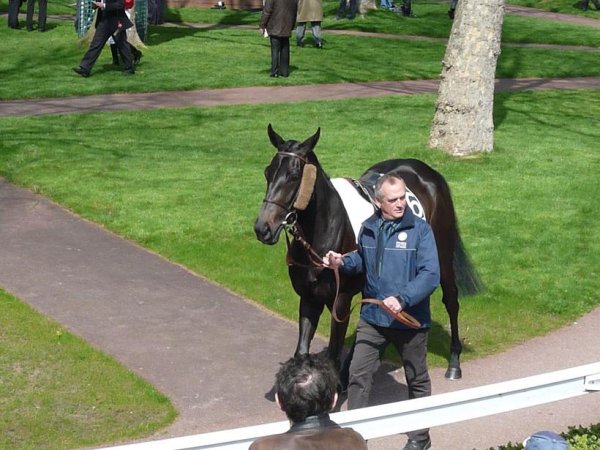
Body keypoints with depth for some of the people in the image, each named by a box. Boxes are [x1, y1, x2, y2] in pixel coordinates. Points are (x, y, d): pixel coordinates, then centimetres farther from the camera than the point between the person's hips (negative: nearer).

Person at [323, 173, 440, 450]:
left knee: (417, 380, 13)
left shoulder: (420, 230, -14)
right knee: (358, 376, 3)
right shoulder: (368, 229, 1)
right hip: (372, 317, 4)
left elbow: (431, 275, -20)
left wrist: (402, 298, -31)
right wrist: (342, 263, -1)